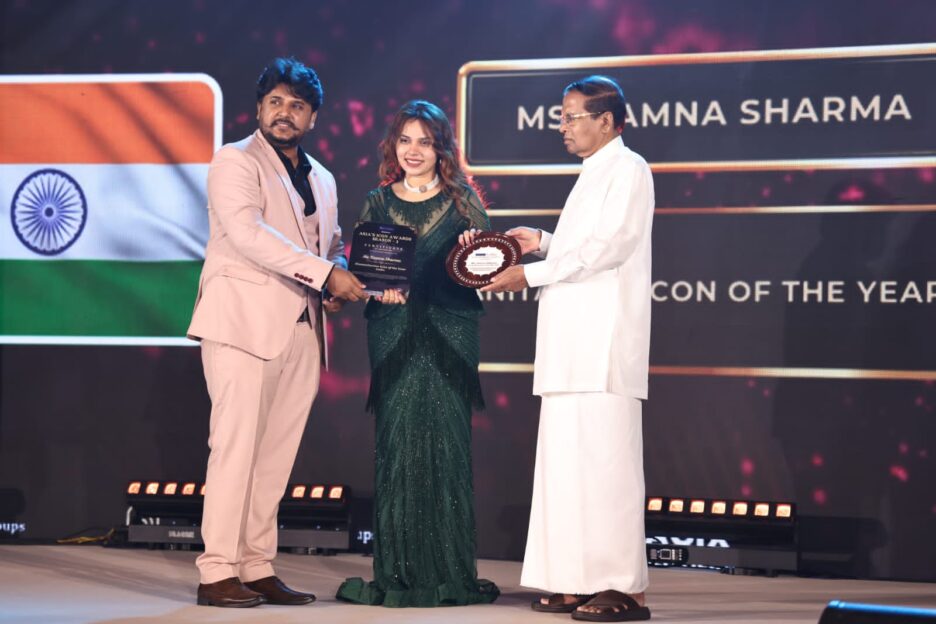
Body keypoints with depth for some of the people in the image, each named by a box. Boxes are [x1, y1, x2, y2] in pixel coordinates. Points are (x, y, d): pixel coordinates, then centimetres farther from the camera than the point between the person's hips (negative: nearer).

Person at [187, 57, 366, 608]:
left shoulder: (321, 180, 21)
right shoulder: (236, 162, -1)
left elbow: (332, 243, 30)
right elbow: (248, 233, -16)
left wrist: (340, 278, 5)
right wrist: (325, 272, -21)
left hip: (301, 330, 7)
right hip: (245, 321, -7)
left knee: (277, 454, 5)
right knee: (237, 446, -10)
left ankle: (258, 569, 9)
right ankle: (217, 573, -9)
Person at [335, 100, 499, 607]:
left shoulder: (462, 200, 7)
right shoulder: (378, 202, 12)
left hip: (449, 335, -1)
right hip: (392, 333, 1)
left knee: (445, 442, -3)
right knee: (396, 442, -1)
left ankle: (449, 571, 3)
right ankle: (397, 572, 4)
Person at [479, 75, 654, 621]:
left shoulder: (628, 170, -6)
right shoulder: (593, 174, 23)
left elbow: (608, 247, -16)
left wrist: (531, 274, -14)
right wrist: (544, 242, 12)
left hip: (606, 343, -10)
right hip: (574, 343, 10)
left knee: (604, 457, -11)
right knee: (569, 458, 7)